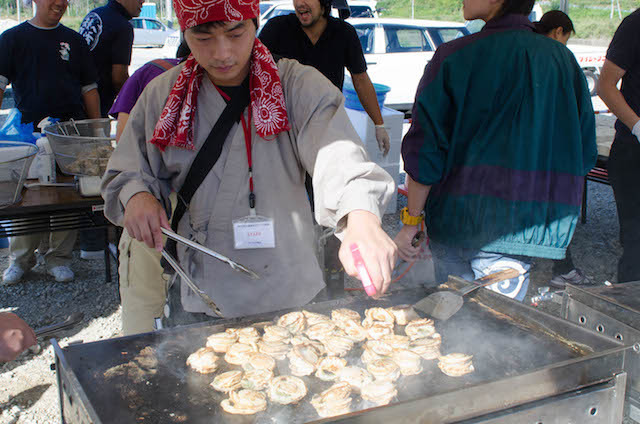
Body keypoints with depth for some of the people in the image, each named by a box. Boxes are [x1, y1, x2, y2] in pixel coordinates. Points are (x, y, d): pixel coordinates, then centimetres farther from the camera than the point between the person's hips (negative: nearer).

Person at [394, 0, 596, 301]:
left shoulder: (454, 56, -9)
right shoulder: (564, 60, 2)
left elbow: (425, 151, -9)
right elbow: (584, 155, 9)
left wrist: (411, 221, 1)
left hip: (457, 220, -2)